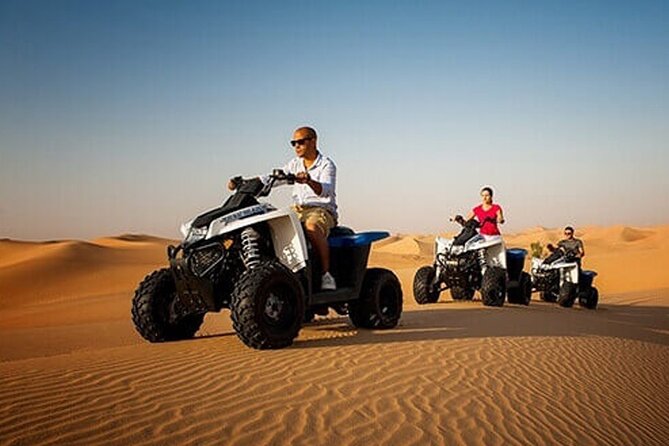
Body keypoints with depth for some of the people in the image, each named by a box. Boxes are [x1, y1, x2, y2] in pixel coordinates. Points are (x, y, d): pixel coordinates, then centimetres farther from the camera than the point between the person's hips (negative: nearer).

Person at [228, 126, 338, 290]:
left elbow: (326, 190, -23)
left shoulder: (327, 165, -4)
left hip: (322, 210, -6)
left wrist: (309, 181, -45)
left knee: (312, 227, -40)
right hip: (298, 210, 6)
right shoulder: (295, 164, 15)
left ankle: (327, 274, -30)